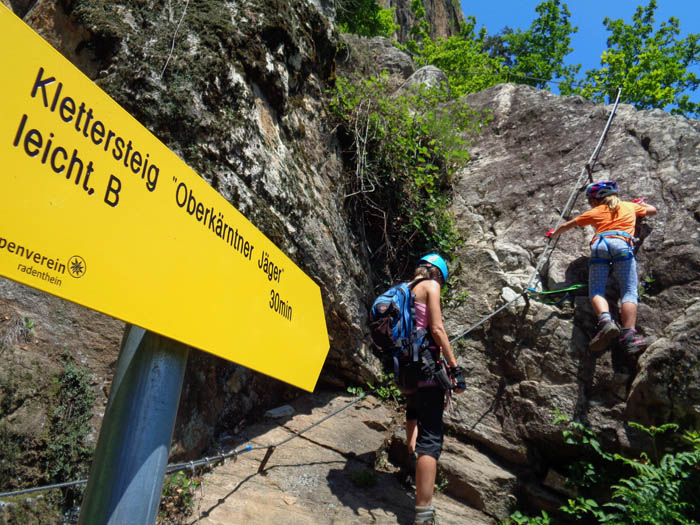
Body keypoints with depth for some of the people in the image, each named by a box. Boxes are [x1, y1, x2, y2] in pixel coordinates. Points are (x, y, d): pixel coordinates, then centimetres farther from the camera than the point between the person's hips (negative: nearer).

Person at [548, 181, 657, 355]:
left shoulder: (595, 212, 28)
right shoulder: (629, 206, 32)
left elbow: (566, 225, 33)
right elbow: (652, 211, 51)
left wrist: (554, 234, 52)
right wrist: (641, 203, 71)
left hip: (599, 244, 0)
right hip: (622, 244, 0)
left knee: (596, 291, -3)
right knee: (629, 292, -7)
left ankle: (605, 320, -35)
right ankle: (629, 336, -28)